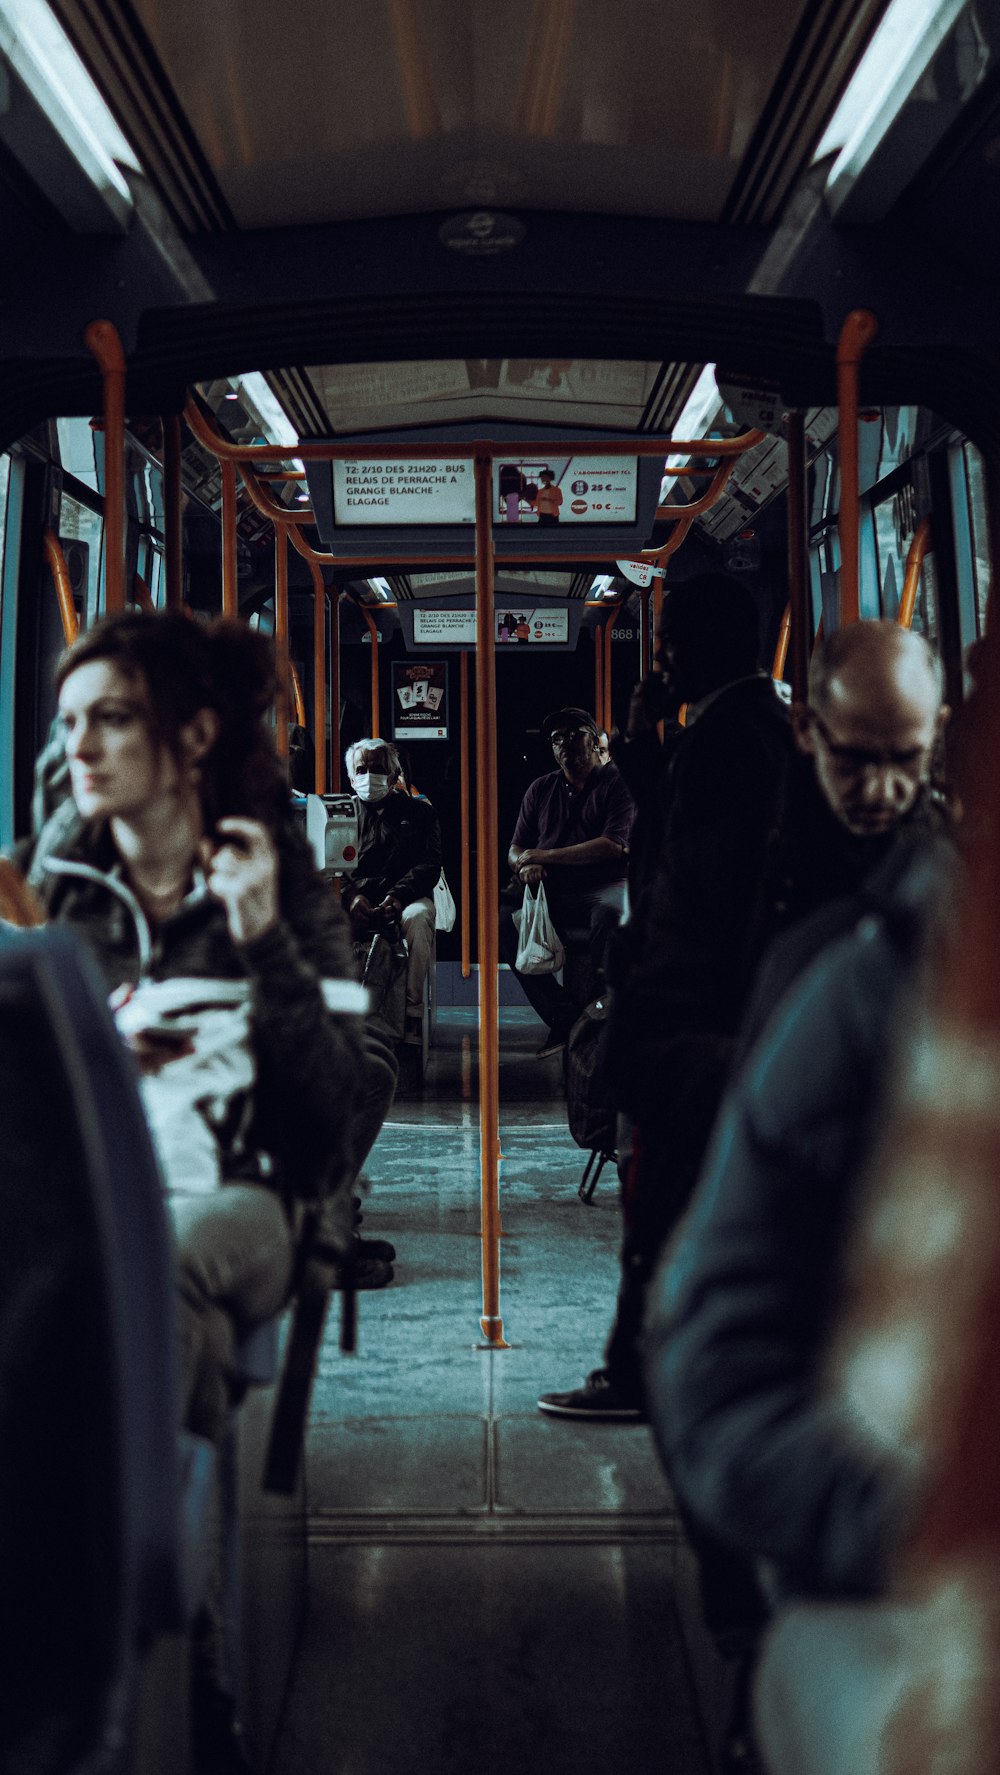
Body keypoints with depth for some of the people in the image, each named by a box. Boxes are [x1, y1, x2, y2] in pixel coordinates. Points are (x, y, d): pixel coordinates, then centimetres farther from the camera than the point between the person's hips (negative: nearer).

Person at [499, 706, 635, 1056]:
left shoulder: (617, 783, 3)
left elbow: (612, 846, -11)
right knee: (503, 916, -26)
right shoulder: (540, 789, 19)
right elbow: (515, 850, 18)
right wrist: (525, 866, -9)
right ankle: (563, 1020, -20)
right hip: (551, 894, 5)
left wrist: (543, 856, -10)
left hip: (604, 886, -4)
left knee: (609, 912, -40)